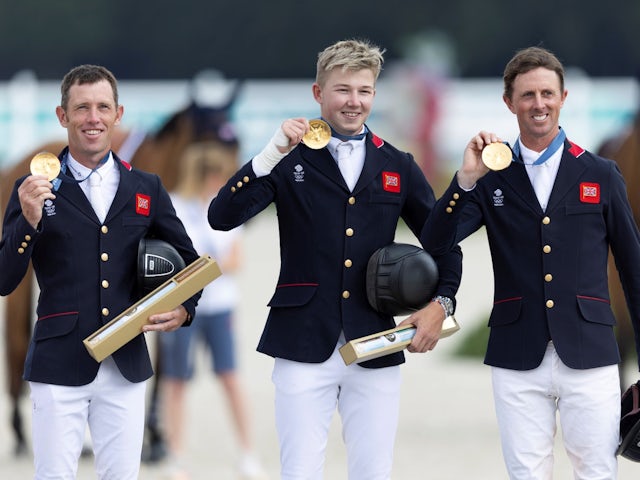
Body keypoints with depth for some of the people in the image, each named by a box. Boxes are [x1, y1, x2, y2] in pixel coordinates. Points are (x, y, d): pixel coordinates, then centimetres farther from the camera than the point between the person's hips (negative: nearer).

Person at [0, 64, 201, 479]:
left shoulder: (146, 189, 9)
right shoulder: (35, 190, 1)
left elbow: (188, 262, 19)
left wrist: (184, 310, -1)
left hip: (126, 366, 3)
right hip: (59, 366, -2)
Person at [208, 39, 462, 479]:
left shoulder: (399, 167, 10)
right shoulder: (290, 161, 3)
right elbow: (223, 217, -8)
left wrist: (441, 302, 1)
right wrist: (270, 155, -18)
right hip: (305, 347, -2)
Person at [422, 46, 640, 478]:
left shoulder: (601, 175, 7)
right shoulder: (493, 178, 8)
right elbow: (436, 241, -3)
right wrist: (467, 180, -16)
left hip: (588, 356, -1)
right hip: (519, 360, 1)